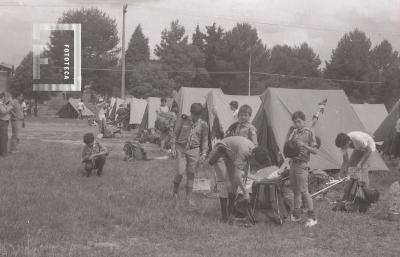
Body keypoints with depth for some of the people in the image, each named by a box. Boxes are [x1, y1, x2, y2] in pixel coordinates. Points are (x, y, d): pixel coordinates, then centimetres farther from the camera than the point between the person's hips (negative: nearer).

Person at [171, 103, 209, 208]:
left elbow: (204, 141, 8)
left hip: (194, 150, 1)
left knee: (191, 174, 1)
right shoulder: (182, 120, 0)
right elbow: (175, 134, 6)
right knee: (180, 172, -11)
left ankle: (188, 199, 9)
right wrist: (173, 147, -2)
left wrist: (203, 154, -1)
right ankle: (175, 191, 17)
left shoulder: (203, 125, 2)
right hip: (181, 149, -1)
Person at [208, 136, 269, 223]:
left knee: (234, 180, -1)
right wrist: (245, 192, -29)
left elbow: (245, 167, 6)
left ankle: (230, 213, 3)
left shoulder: (253, 149, -8)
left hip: (229, 156, 9)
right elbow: (237, 174, -33)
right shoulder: (243, 151, -35)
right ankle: (224, 217, -15)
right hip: (219, 154, -9)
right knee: (224, 181, -16)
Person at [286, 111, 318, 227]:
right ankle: (296, 215, 23)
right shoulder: (292, 130, 9)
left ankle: (312, 218, -3)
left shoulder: (309, 132, -5)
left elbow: (315, 151, -7)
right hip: (293, 163, 6)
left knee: (303, 191, -9)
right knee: (295, 190, 13)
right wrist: (292, 134, -12)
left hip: (302, 165, -6)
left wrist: (304, 145, -20)